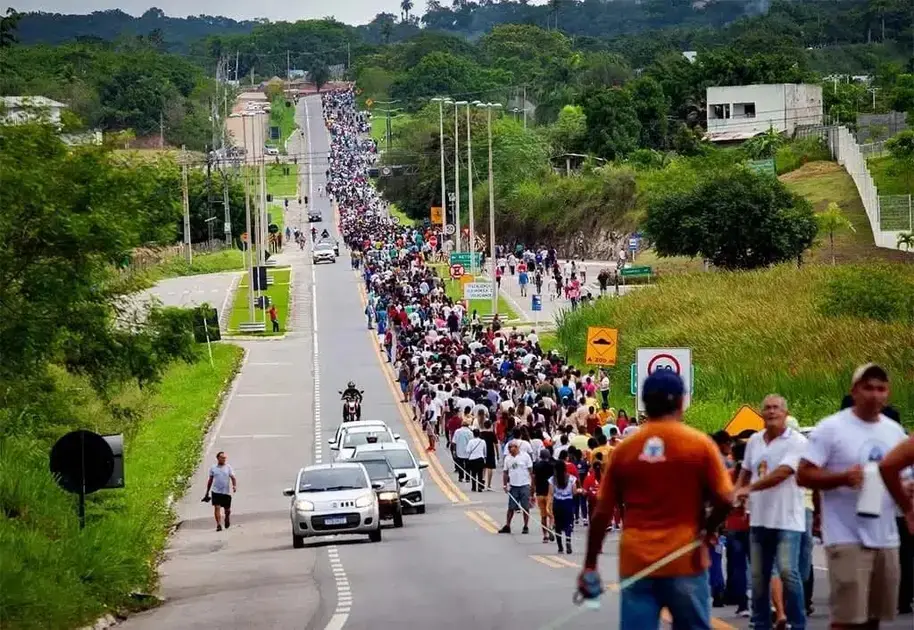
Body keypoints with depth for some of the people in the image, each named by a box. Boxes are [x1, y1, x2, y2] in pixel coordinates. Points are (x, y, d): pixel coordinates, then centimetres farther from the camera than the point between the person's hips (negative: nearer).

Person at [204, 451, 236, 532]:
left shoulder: (228, 468, 2)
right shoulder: (213, 468, 5)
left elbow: (233, 478, -4)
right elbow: (210, 480, 13)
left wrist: (235, 486, -25)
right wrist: (207, 493, 15)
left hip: (226, 492, 0)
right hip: (216, 491, 0)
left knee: (227, 509, 10)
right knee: (217, 508, -14)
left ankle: (227, 518, 42)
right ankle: (218, 525, -13)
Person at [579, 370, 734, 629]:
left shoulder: (624, 448, 4)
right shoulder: (700, 444, -4)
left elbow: (602, 513, 5)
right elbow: (725, 499, -8)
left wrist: (590, 566, 11)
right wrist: (707, 530, 12)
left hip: (636, 562, 2)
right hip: (684, 560, -2)